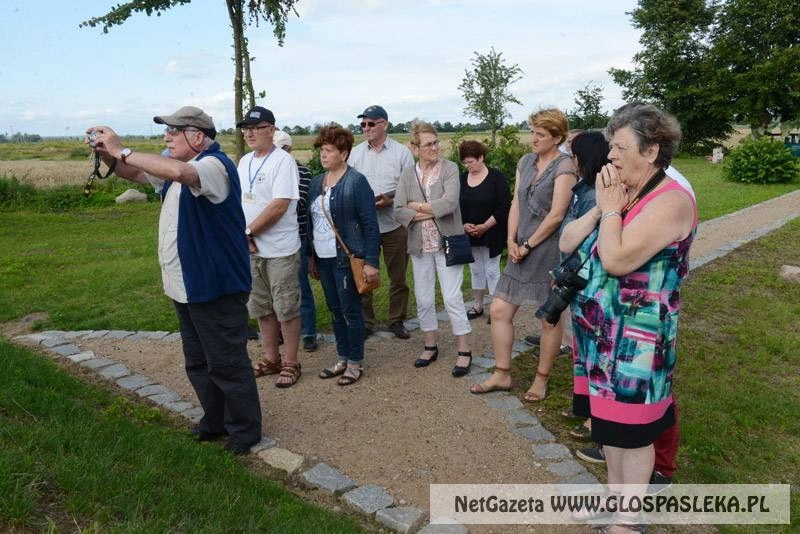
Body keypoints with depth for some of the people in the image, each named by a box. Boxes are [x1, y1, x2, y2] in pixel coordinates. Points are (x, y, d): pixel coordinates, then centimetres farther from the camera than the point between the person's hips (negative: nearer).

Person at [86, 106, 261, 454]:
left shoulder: (215, 165, -18)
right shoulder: (173, 167, 12)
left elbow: (178, 171, -39)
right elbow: (135, 173, 21)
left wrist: (122, 151, -27)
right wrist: (109, 156, -1)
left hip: (215, 287, -10)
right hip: (185, 286, 10)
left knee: (227, 364, 2)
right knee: (198, 363, 20)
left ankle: (245, 431, 19)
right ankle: (215, 422, 37)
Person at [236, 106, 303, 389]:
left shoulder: (283, 161, -12)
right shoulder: (244, 161, 11)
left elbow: (279, 206, -20)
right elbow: (238, 201, 11)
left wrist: (247, 231, -15)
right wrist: (245, 237, -3)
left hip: (280, 249, -7)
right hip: (250, 248, 7)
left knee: (286, 308, 2)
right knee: (262, 307, 15)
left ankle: (290, 364, 16)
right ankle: (270, 359, 30)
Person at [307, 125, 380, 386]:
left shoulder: (356, 182, -10)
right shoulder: (316, 183, 11)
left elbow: (370, 224, -13)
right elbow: (311, 221, 16)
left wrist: (371, 262, -17)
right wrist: (311, 256, 15)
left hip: (347, 258, -7)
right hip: (323, 258, 7)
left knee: (351, 311, 2)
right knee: (335, 310, 14)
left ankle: (356, 363, 16)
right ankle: (342, 359, 28)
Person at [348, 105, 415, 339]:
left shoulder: (401, 152, 0)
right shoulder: (355, 153, 8)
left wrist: (391, 200, -19)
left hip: (394, 225, -1)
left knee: (398, 277, 9)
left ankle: (396, 320, 25)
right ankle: (365, 322, 21)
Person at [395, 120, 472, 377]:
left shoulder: (450, 169, -6)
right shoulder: (407, 175, 4)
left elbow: (449, 203, -20)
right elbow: (399, 211, -6)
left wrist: (418, 206, -11)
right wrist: (433, 211, -15)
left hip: (447, 243, -4)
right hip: (420, 246, 4)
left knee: (452, 298, -1)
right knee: (423, 299, 12)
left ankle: (464, 351, 11)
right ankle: (430, 346, 30)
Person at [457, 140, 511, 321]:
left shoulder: (497, 177, -9)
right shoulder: (462, 178, 5)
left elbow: (504, 206, -13)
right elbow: (456, 205, 7)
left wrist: (485, 226, -17)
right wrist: (463, 225, -9)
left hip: (491, 234, -5)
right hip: (470, 235, 5)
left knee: (491, 270, -1)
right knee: (476, 270, 13)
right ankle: (478, 306, 25)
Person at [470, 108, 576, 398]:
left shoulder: (564, 166, -11)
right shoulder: (526, 161, 10)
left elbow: (557, 214, -16)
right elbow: (516, 203, 9)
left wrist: (527, 245, -12)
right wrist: (511, 240, -3)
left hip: (549, 251, -7)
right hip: (521, 250, 7)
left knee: (550, 319, 7)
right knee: (499, 311, 6)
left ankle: (541, 380, 22)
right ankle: (502, 374, 20)